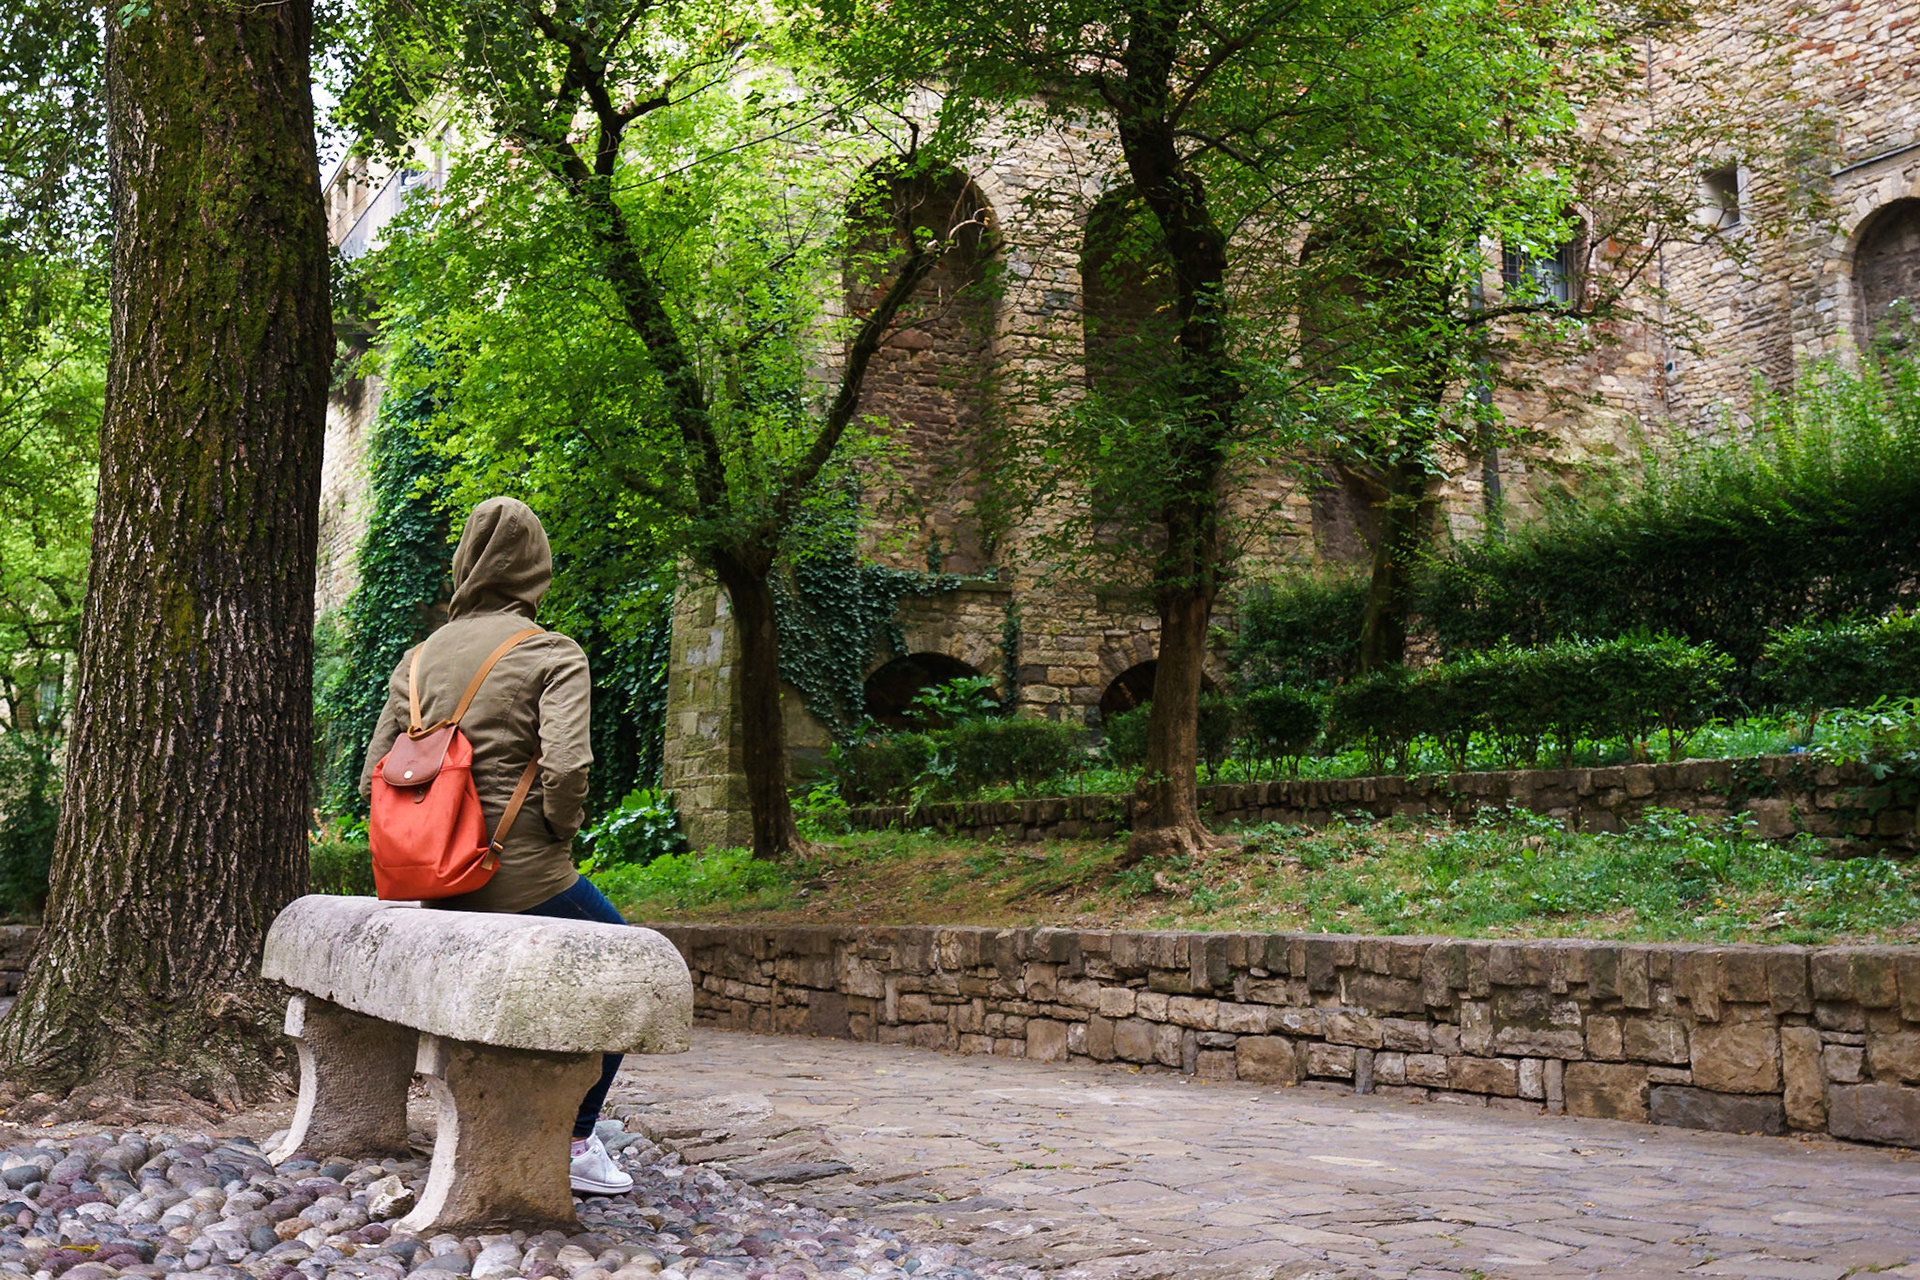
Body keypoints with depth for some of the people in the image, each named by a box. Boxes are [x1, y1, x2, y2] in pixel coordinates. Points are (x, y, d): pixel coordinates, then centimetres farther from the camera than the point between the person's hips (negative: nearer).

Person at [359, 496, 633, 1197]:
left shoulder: (419, 658, 10)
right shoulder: (554, 653, -8)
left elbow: (374, 779, 9)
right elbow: (565, 769, -22)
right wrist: (561, 835, -5)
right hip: (526, 876, -7)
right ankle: (573, 1140, 10)